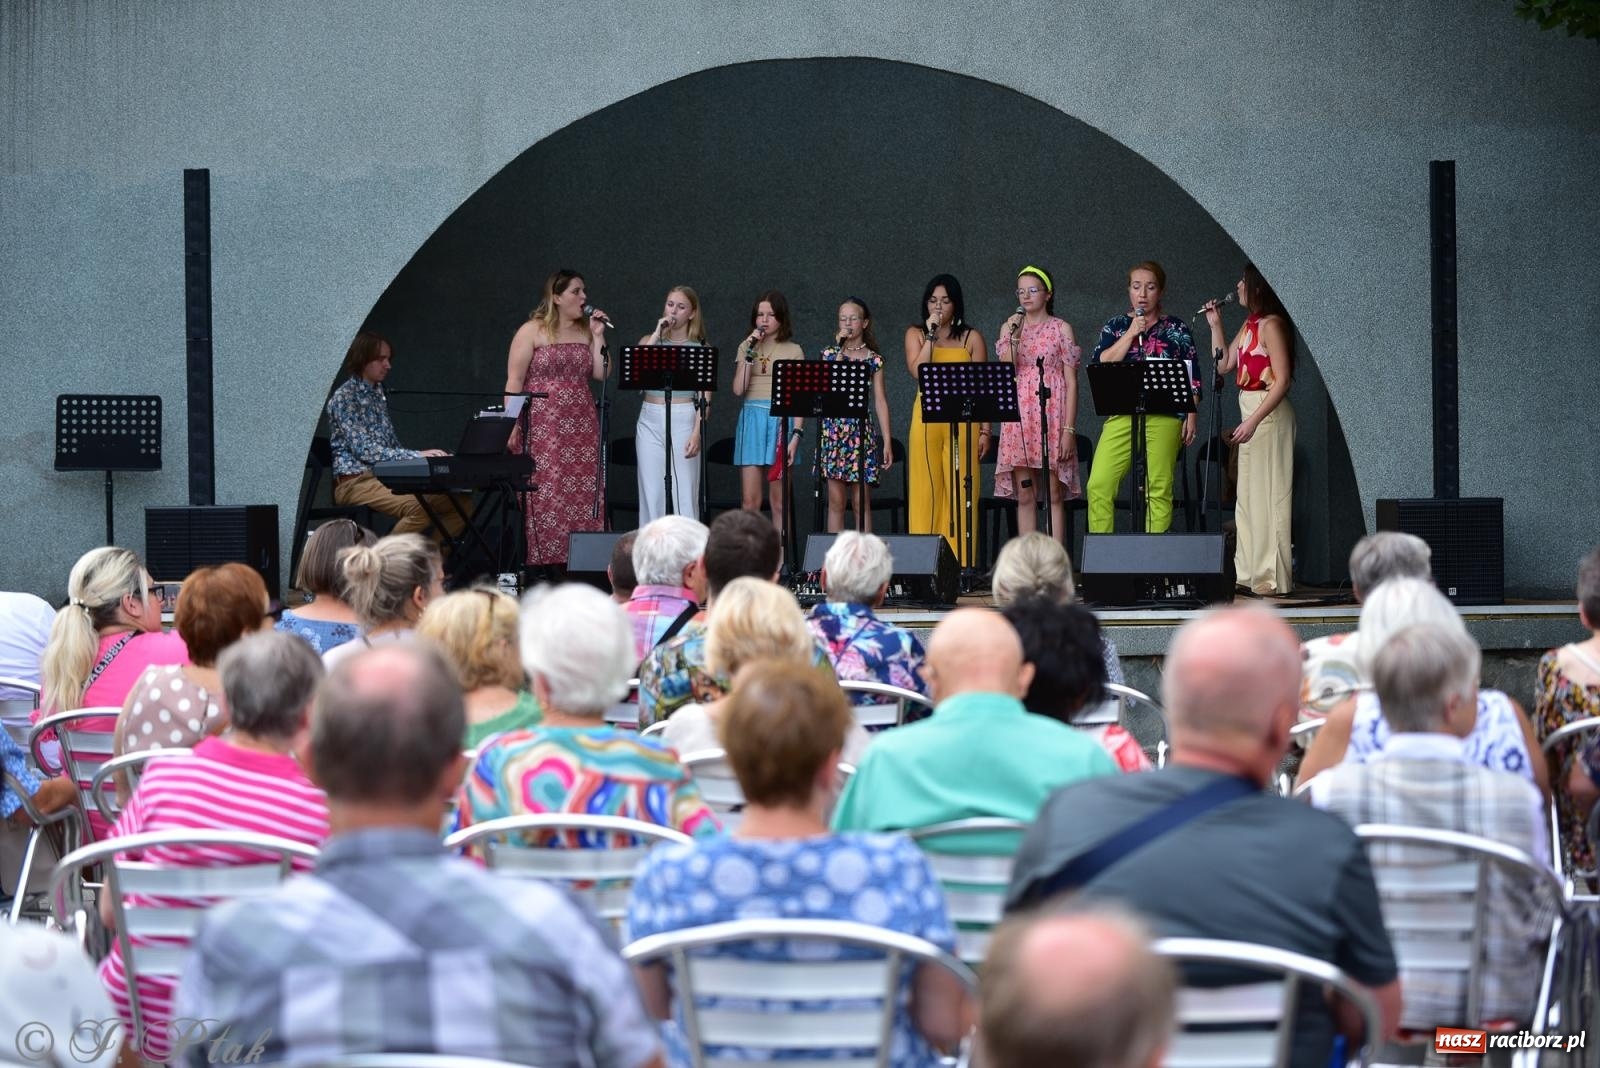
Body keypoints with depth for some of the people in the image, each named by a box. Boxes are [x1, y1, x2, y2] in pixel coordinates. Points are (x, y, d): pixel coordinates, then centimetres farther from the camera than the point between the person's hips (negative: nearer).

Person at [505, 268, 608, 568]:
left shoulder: (586, 331, 14)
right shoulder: (532, 331, -1)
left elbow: (601, 374, 7)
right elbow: (514, 382, -5)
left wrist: (598, 336, 1)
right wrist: (511, 425, -13)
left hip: (581, 427, 5)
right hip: (542, 427, -5)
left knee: (584, 495, -1)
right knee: (545, 497, -7)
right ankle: (542, 561, -3)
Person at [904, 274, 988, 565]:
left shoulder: (971, 338, 9)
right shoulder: (915, 334, 11)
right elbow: (917, 372, -6)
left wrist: (986, 430, -2)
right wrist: (931, 335, -8)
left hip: (962, 422, -1)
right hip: (926, 421, 1)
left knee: (961, 491, -5)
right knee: (926, 490, -3)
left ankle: (961, 562, -5)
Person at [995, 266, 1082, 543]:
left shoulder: (1061, 328, 2)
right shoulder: (1009, 328, 12)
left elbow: (1071, 382, -1)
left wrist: (1069, 429, -9)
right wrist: (1014, 336, -10)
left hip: (1051, 414, -3)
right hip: (1019, 417, 3)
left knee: (1054, 494, -4)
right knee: (1024, 495, 3)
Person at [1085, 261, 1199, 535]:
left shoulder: (1177, 329, 11)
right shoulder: (1115, 327, 15)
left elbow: (1193, 378, 10)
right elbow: (1100, 365, -2)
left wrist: (1191, 416, 0)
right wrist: (1132, 333, -4)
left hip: (1164, 417, -1)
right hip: (1121, 416, 1)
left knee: (1158, 490, -6)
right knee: (1099, 486, -10)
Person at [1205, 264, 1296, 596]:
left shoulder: (1271, 325, -13)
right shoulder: (1250, 325, 15)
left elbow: (1282, 380, -18)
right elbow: (1224, 366, 19)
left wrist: (1253, 420, -23)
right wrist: (1215, 325, 15)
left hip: (1268, 413, -10)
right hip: (1251, 413, 10)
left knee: (1268, 494, -7)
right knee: (1247, 496, 12)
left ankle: (1271, 578, -4)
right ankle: (1250, 572, 17)